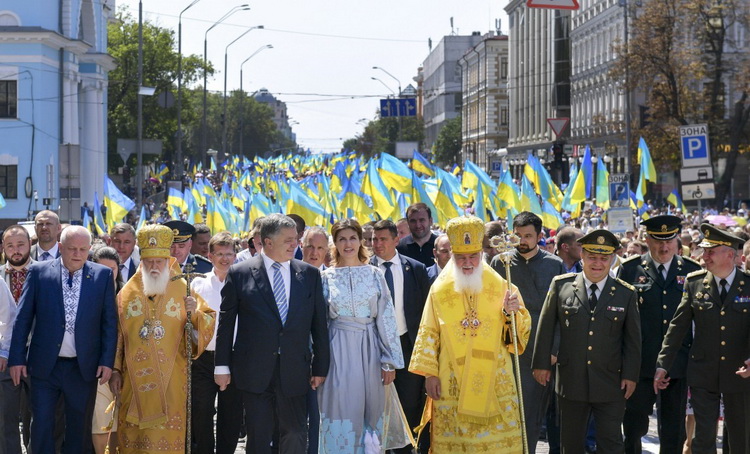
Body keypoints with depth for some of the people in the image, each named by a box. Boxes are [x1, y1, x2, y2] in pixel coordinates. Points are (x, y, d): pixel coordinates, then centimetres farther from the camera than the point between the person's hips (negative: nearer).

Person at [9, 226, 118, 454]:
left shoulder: (103, 275, 0)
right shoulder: (38, 272, -1)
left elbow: (109, 321, 2)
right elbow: (23, 318, 0)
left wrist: (107, 361, -4)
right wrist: (17, 358, -3)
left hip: (84, 368, 1)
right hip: (45, 365, -1)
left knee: (79, 429, 9)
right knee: (41, 426, 0)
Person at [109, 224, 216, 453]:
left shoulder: (183, 290, 3)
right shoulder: (128, 292, 7)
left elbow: (209, 322, 2)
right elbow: (117, 336, 9)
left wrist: (195, 314, -18)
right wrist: (115, 371, 6)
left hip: (171, 380, -1)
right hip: (135, 380, 1)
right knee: (135, 434, 3)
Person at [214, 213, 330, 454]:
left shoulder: (309, 274, 5)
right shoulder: (240, 273, -1)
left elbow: (319, 324, 7)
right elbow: (226, 323, 2)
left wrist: (320, 367, 5)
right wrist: (222, 366, 0)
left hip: (294, 371, 2)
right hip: (254, 371, -2)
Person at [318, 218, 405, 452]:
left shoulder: (374, 274, 4)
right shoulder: (327, 277, 3)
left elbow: (386, 318, 1)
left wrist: (390, 360, -3)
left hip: (369, 350, 1)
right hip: (339, 351, -1)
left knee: (370, 413, 5)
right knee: (341, 412, -1)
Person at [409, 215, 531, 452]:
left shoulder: (500, 287, 4)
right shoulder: (440, 290, 4)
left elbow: (522, 329, 5)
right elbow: (428, 333, 5)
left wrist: (512, 313, -16)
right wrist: (429, 373, -1)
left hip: (494, 381, 0)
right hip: (452, 384, 0)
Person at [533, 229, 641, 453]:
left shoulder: (626, 294, 1)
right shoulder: (561, 285, 0)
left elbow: (633, 339, 6)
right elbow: (546, 327, 5)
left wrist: (630, 375, 1)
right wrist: (541, 363, 4)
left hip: (610, 383, -1)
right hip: (571, 382, 1)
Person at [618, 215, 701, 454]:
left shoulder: (692, 271, 6)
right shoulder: (630, 269, 1)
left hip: (678, 364, 2)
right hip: (641, 362, -1)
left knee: (674, 430, 7)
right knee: (634, 424, 2)